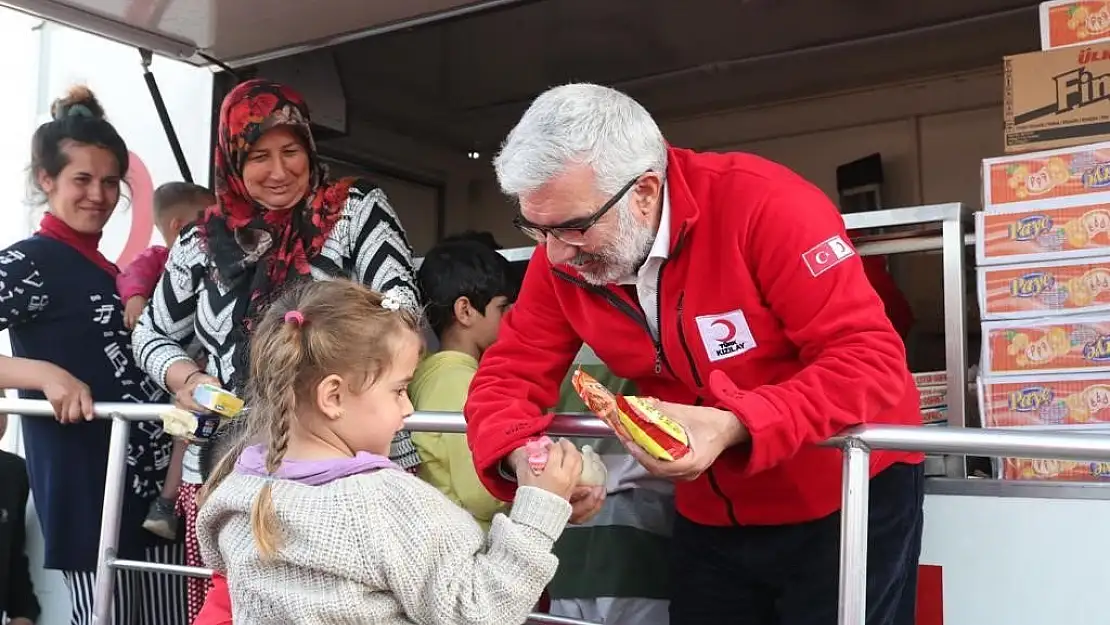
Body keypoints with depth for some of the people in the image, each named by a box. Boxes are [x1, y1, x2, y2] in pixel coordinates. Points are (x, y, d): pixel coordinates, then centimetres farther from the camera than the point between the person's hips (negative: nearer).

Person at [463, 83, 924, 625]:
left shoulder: (763, 203, -26)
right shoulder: (562, 259, -10)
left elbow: (871, 363, -28)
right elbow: (508, 376, -6)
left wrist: (734, 427, -39)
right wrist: (523, 458, -28)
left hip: (848, 498, -4)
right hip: (710, 518, 5)